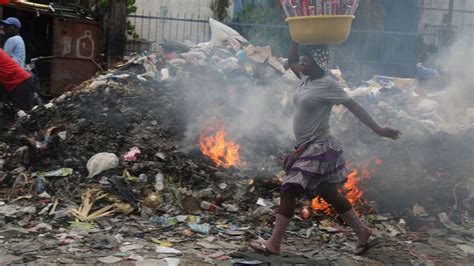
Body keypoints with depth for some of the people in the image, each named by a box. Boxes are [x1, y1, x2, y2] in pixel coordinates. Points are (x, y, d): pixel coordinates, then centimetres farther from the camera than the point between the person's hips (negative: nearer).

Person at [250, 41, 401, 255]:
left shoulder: (327, 84, -16)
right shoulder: (306, 78, 7)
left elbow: (354, 106, -16)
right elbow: (291, 61, 22)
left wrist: (378, 129, -18)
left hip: (318, 148, -9)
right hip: (308, 147, 9)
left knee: (289, 190, -5)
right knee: (329, 193, 14)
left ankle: (273, 244, 4)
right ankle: (364, 234, 23)